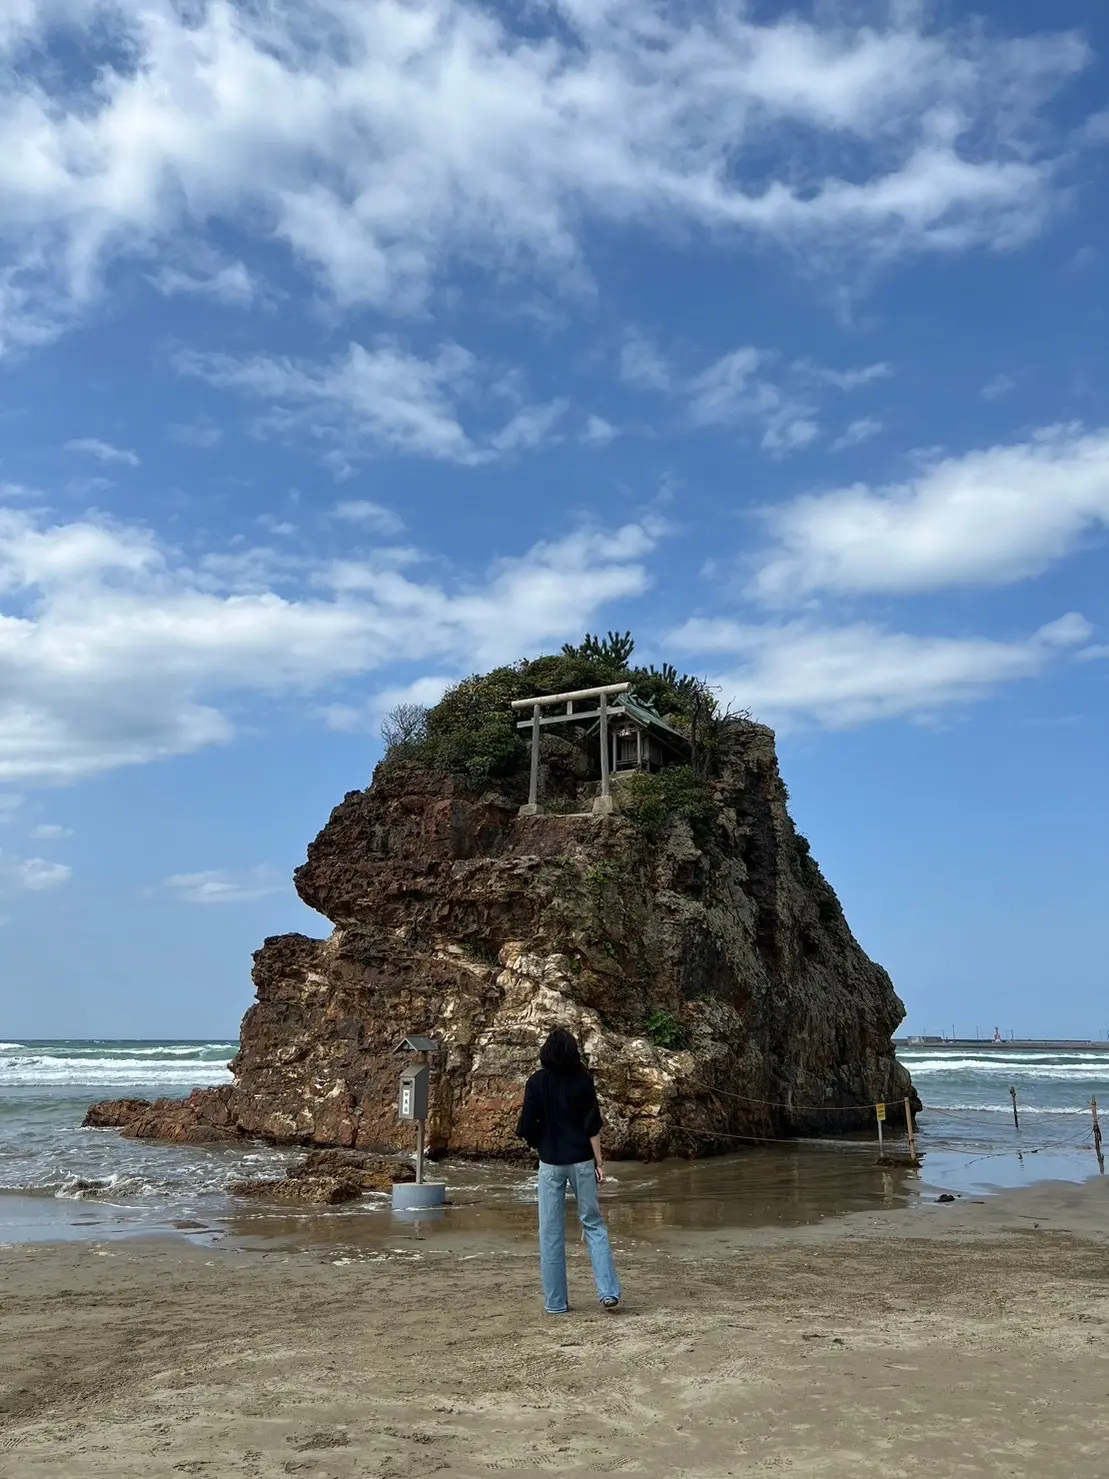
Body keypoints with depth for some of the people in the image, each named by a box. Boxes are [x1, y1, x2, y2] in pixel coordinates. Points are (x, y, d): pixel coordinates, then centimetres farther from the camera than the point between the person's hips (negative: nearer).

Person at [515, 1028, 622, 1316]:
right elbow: (593, 1127, -5)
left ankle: (556, 1302, 10)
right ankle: (608, 1292, 1)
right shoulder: (583, 1081, -5)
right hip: (581, 1160, 0)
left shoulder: (537, 1082, -5)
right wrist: (599, 1163, 0)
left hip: (550, 1163, 0)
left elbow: (527, 1126, -6)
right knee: (593, 1224, 11)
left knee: (551, 1233, 7)